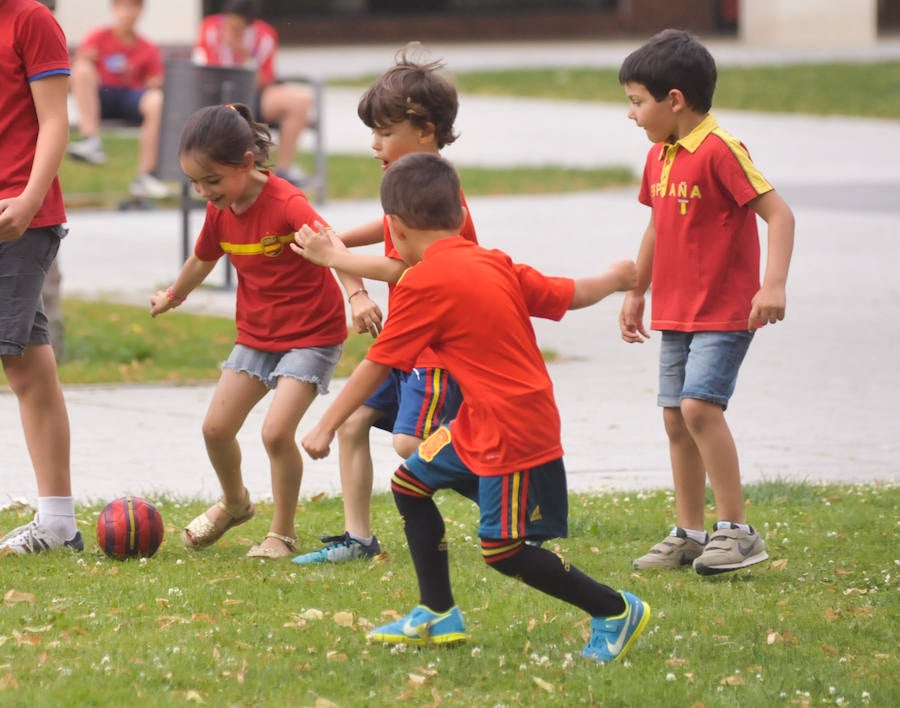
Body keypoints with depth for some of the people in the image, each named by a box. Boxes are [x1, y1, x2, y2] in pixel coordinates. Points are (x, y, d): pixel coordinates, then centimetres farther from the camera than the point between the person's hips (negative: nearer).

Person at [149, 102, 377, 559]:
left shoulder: (287, 204, -24)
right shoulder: (220, 212, -1)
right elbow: (202, 260, 20)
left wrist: (357, 296, -53)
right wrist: (172, 297, 37)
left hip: (311, 333, -7)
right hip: (256, 333, 7)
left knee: (276, 431, -18)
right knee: (216, 427, 4)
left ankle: (282, 533, 0)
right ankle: (234, 503, 34)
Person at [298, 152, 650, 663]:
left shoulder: (423, 284, -16)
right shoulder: (495, 264, 6)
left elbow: (377, 365, -13)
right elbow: (567, 295, 15)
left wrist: (326, 427, -6)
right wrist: (614, 280, 37)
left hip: (512, 434, -10)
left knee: (503, 549, -5)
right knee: (410, 482, 16)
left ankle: (617, 611, 6)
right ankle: (439, 616, 22)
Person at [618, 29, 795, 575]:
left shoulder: (721, 151, -17)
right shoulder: (659, 157, 9)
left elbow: (778, 213, -20)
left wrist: (774, 284, -30)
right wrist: (636, 293, 26)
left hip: (724, 310, -9)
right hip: (675, 313, 9)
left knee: (699, 405, -19)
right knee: (676, 417, 9)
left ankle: (737, 530, -14)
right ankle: (689, 534, 18)